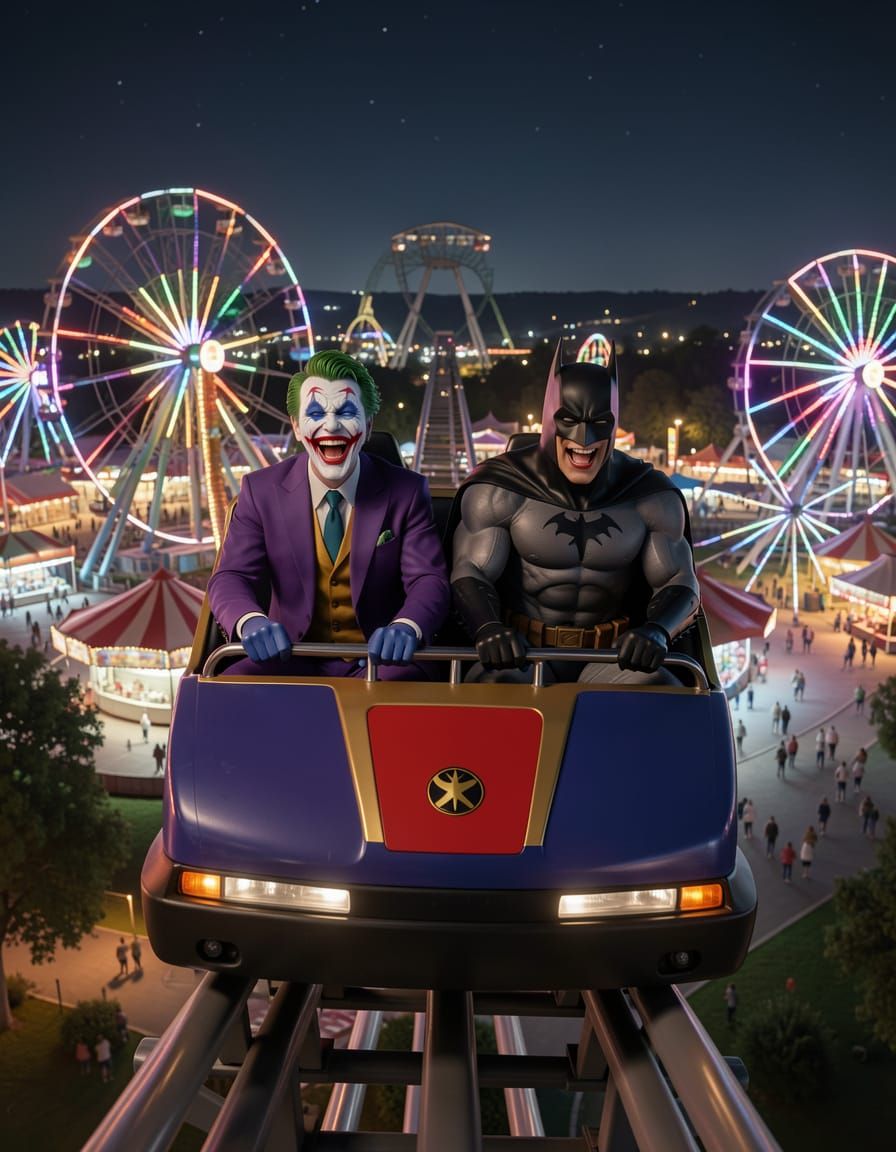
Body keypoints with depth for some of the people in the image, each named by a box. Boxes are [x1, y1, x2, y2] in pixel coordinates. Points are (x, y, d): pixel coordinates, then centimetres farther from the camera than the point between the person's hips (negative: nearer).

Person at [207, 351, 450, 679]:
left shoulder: (407, 491, -2)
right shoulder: (260, 490, 0)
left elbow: (429, 580, -7)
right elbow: (231, 577, -5)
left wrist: (407, 627, -32)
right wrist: (252, 622, -31)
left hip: (380, 659, -1)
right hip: (292, 660, 2)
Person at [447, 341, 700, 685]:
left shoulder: (651, 496, 1)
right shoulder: (498, 489, -5)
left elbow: (680, 582, 1)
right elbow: (470, 574, -8)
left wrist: (656, 631, -24)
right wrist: (488, 628, -32)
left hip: (612, 658, 2)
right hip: (521, 653, -2)